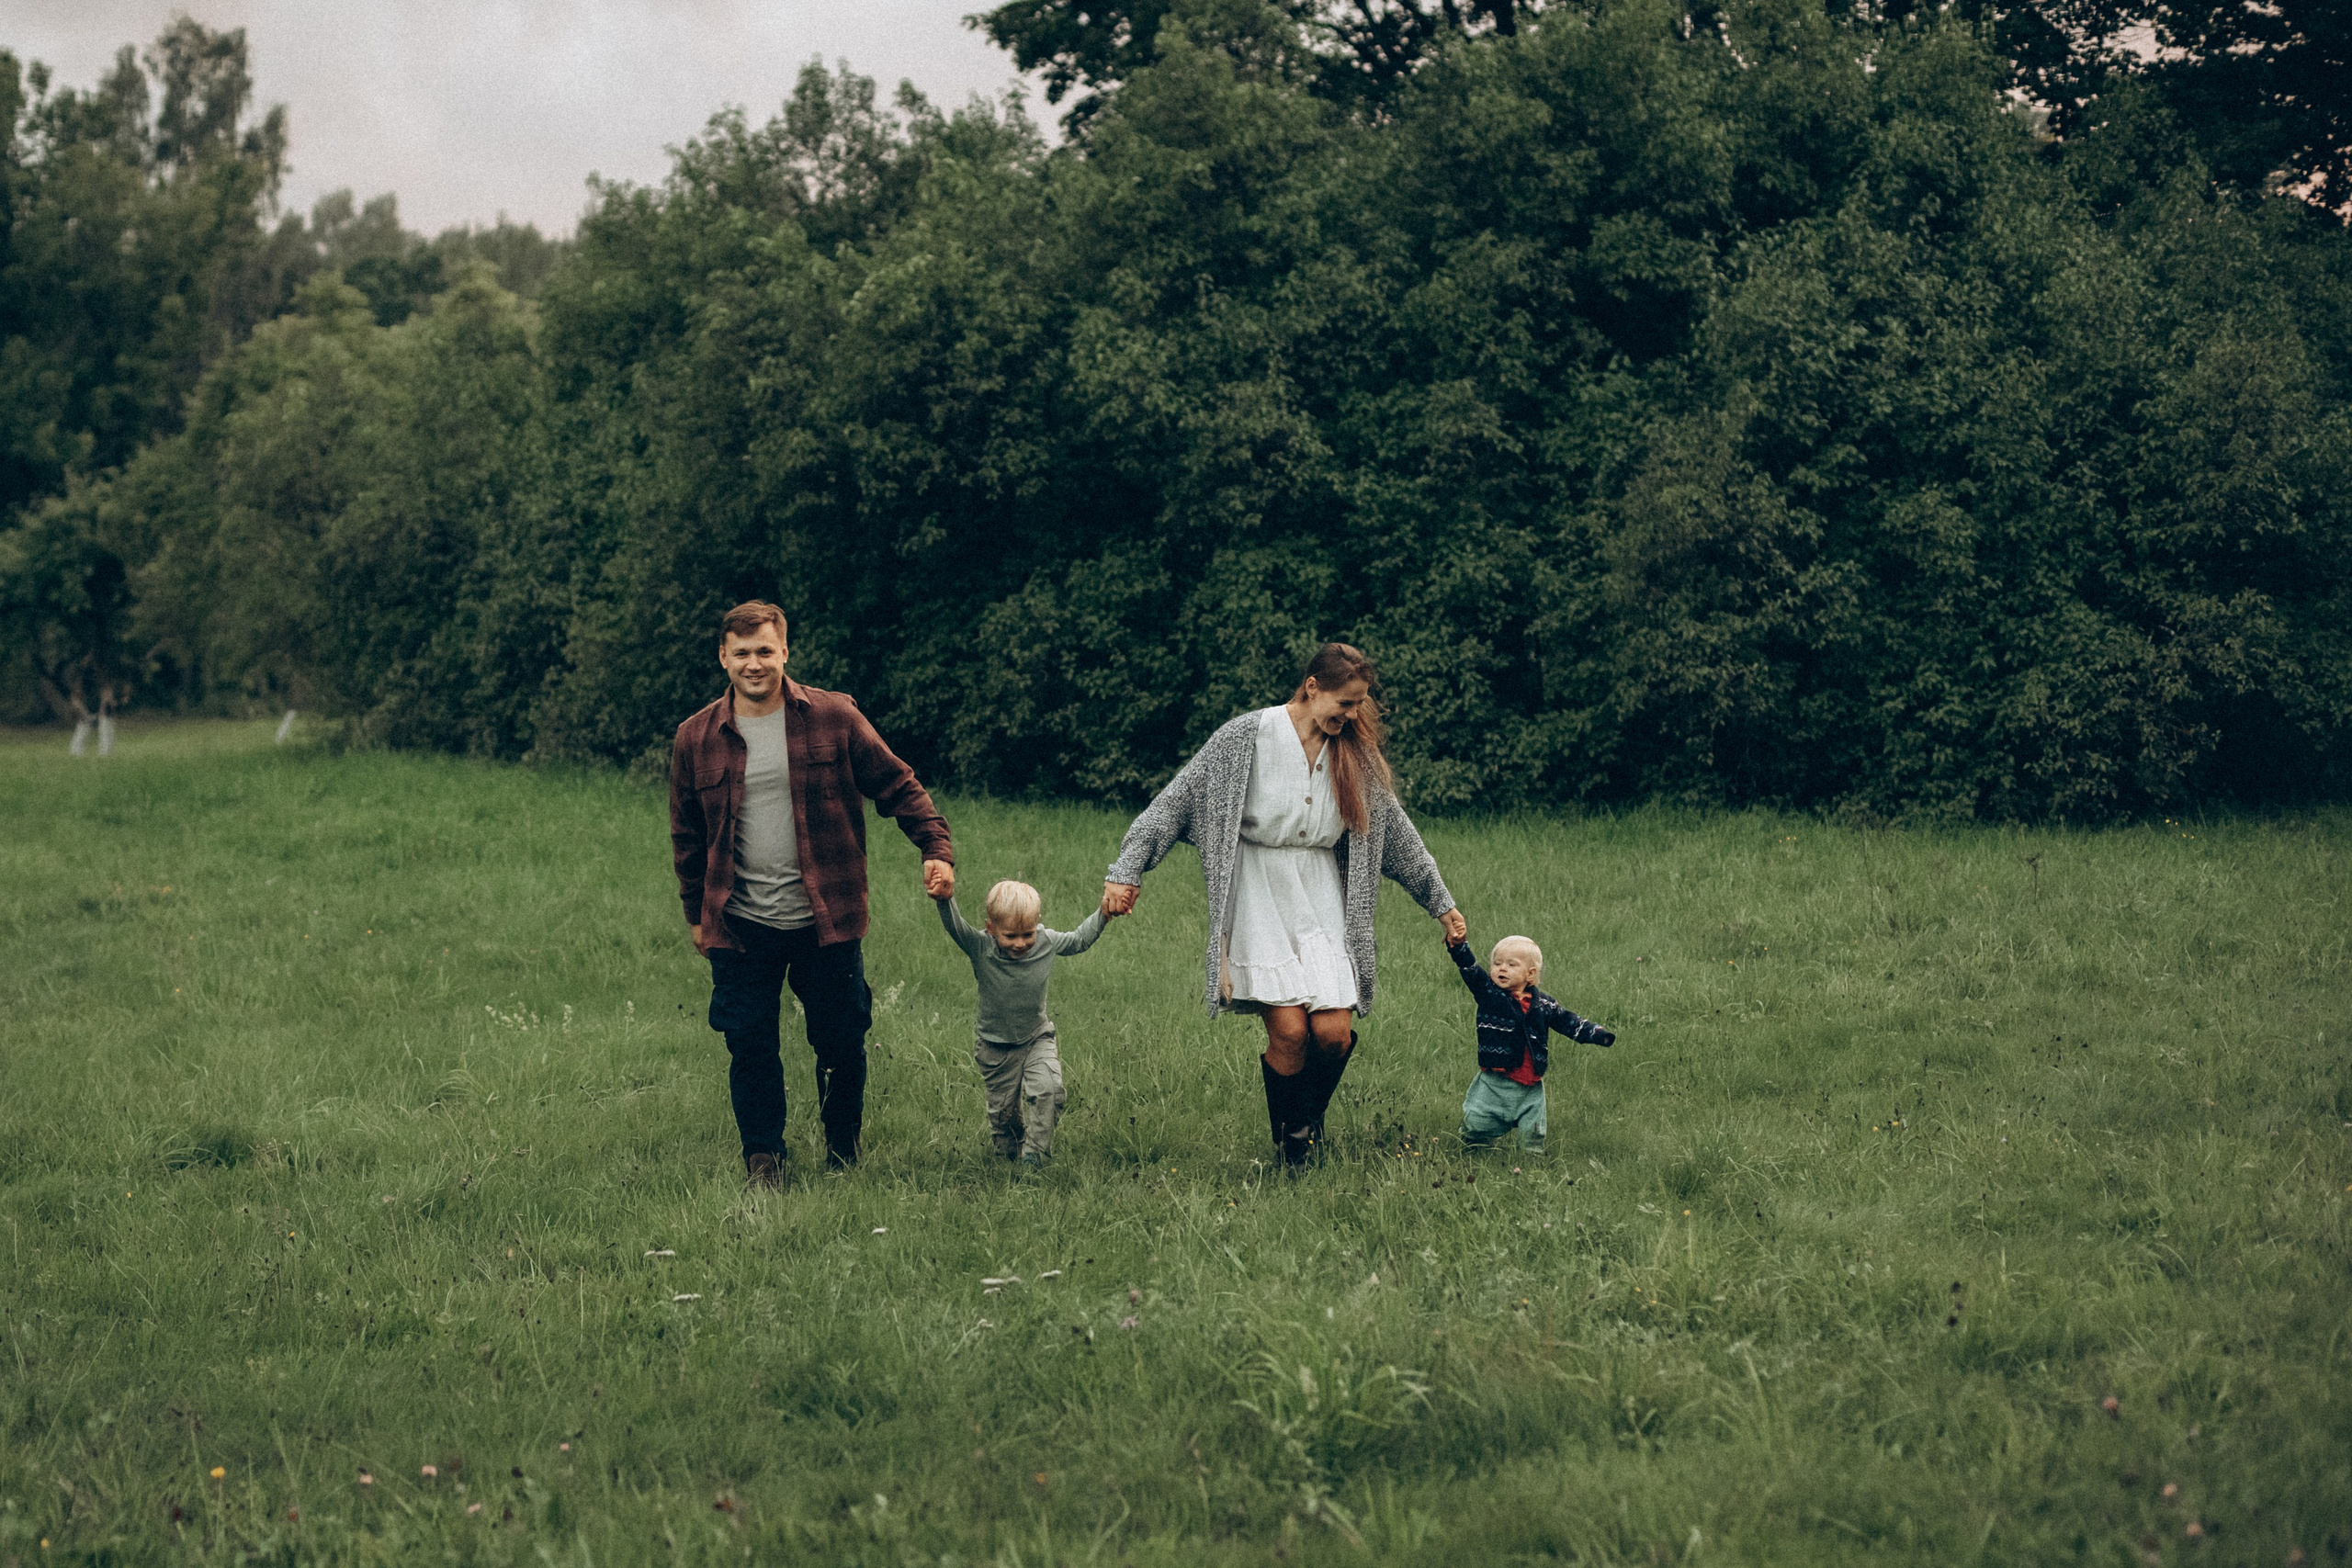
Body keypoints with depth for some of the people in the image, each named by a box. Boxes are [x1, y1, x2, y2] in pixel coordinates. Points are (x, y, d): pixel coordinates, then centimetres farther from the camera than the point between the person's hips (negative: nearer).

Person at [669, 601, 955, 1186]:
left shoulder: (833, 718, -2)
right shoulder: (696, 739, 3)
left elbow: (897, 786, 4)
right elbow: (686, 834, 14)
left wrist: (936, 848, -8)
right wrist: (696, 914, 16)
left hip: (826, 920, 0)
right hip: (740, 928, 1)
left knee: (842, 1044, 7)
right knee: (750, 1049, 1)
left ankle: (843, 1156, 27)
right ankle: (763, 1159, 17)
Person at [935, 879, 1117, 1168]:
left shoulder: (1047, 942, -11)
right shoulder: (981, 948, -20)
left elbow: (1079, 940, 7)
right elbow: (955, 927, -36)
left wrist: (1104, 913, -6)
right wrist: (946, 900, -56)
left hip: (1037, 1039, 1)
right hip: (996, 1048, -1)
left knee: (1047, 1089, -22)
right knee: (1003, 1109, 8)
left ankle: (1035, 1155, -9)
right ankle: (1012, 1152, 36)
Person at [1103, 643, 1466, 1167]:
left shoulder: (1355, 754, 7)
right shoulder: (1247, 737, -7)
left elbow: (1398, 834, 17)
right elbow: (1177, 799, -5)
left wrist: (1442, 903, 22)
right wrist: (1126, 870, -11)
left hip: (1322, 901, 4)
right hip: (1259, 900, -4)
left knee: (1333, 1031, -9)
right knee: (1289, 1030, -13)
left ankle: (1310, 1121, 21)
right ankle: (1290, 1152, 7)